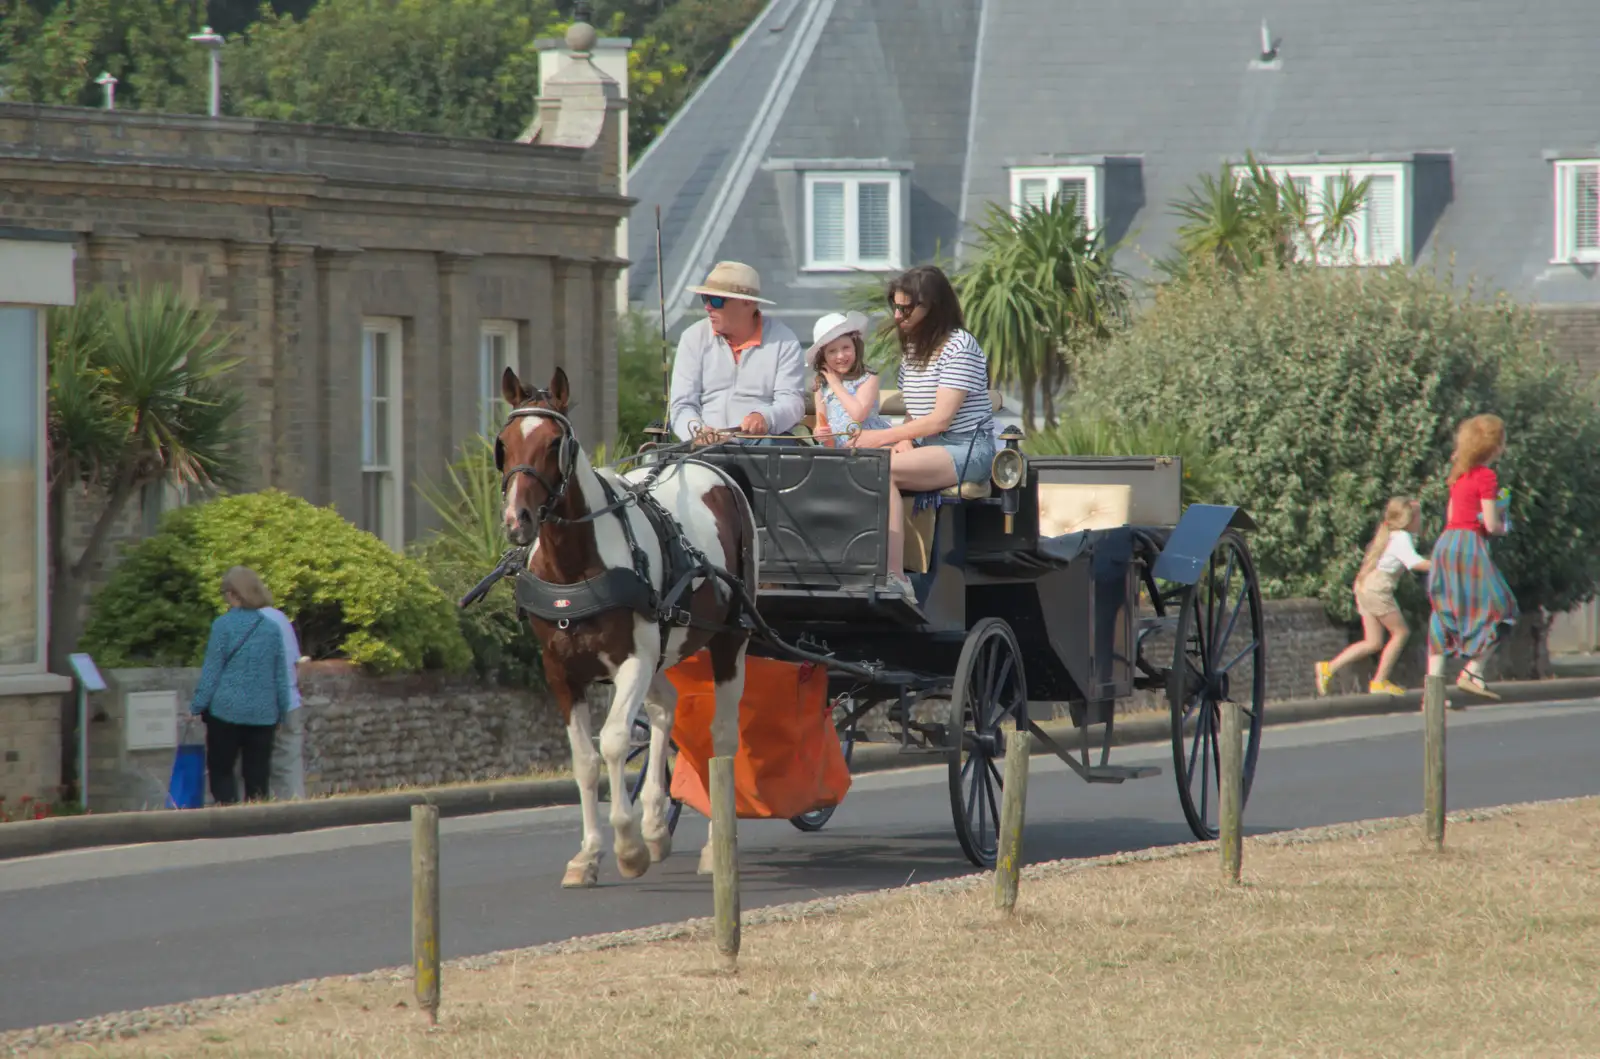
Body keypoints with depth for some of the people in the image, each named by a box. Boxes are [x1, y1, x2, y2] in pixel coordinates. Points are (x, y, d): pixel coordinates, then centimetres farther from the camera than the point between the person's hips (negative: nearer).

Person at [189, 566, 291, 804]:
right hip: (263, 713, 4)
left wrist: (197, 706, 0)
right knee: (257, 775, 8)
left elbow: (211, 670, -7)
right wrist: (282, 711, 19)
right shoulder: (271, 628, 5)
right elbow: (280, 675, 10)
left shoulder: (223, 625, -8)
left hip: (226, 710, -4)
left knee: (221, 770, 5)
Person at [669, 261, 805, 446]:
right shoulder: (694, 338, 9)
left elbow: (792, 401, -3)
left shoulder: (783, 341, 5)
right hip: (707, 444, 1)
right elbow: (682, 404, 4)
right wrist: (697, 431, -20)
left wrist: (766, 418, -27)